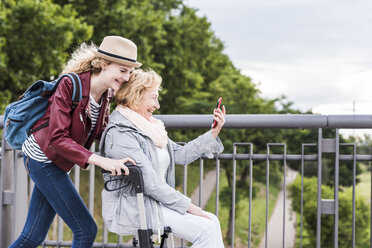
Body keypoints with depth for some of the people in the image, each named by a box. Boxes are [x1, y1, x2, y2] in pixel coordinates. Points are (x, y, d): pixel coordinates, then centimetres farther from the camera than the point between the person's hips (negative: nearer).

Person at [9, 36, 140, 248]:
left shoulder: (106, 94, -2)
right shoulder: (71, 85, -23)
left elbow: (100, 133, 8)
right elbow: (57, 138, -29)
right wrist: (100, 160, -36)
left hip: (55, 163, 8)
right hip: (42, 158, -8)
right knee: (86, 230, -8)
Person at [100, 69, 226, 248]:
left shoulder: (148, 127, 15)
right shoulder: (119, 133, -16)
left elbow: (180, 155, 18)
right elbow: (149, 182, -19)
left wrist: (214, 133, 11)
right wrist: (188, 206, -16)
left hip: (151, 204, 10)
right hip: (131, 210, -10)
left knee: (212, 221, 0)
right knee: (206, 230, -18)